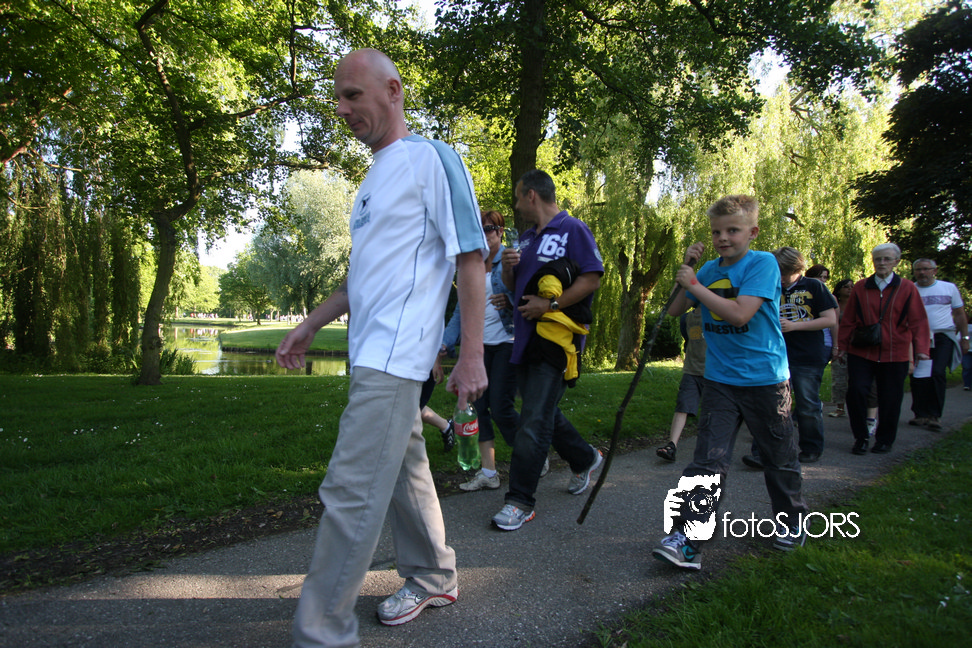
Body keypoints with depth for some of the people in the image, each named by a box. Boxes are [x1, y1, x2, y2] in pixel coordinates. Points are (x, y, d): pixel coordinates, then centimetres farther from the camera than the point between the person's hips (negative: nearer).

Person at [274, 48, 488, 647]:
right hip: (371, 352, 9)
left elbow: (470, 258, -11)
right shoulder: (376, 174, 20)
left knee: (351, 491, -9)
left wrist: (472, 355, -17)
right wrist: (311, 325, 21)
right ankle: (432, 580, 34)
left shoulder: (431, 158, -6)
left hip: (396, 356, -9)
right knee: (403, 471, 17)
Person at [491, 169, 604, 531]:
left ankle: (520, 501, -3)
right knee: (542, 412, 17)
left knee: (534, 419, -10)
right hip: (525, 338, 9)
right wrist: (508, 267, 2)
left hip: (555, 336, -9)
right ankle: (584, 458, 39)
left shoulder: (573, 230, -4)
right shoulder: (527, 237, 21)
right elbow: (512, 286, 25)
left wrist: (551, 305, -18)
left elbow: (592, 278, -12)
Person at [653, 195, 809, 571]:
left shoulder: (763, 263, -11)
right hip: (720, 381, 3)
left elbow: (739, 314, -24)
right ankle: (685, 538, -6)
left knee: (780, 458, 15)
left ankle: (792, 522, 39)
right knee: (708, 461, -6)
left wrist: (695, 284, -18)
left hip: (765, 379, -3)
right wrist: (686, 269, 0)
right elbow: (675, 311, 9)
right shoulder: (710, 269, 6)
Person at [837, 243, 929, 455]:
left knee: (890, 399, 5)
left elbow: (918, 322, 1)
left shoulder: (907, 288, 3)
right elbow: (848, 320, 8)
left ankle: (884, 440, 24)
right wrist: (842, 346, 7)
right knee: (856, 391, -11)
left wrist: (921, 348, -10)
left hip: (894, 354, 0)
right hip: (861, 352, 0)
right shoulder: (860, 287, 5)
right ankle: (860, 438, 5)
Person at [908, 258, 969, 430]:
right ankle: (921, 414, 12)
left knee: (937, 374, -14)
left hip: (943, 338, -1)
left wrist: (965, 337, 7)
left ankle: (934, 415, -7)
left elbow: (960, 314, 13)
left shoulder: (949, 288, 9)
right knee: (918, 377, 1)